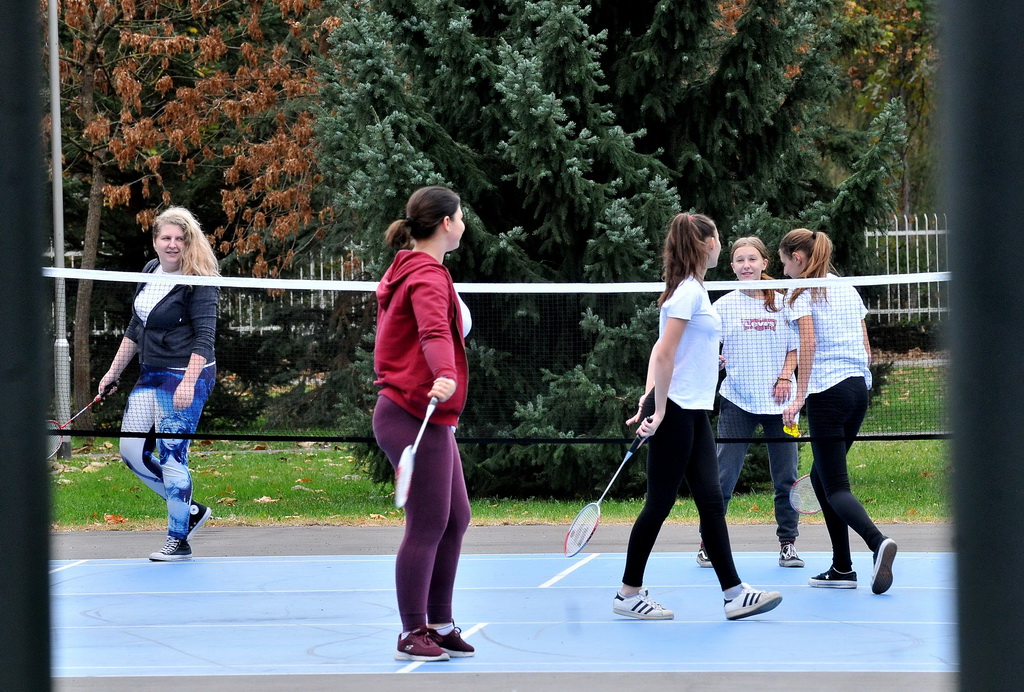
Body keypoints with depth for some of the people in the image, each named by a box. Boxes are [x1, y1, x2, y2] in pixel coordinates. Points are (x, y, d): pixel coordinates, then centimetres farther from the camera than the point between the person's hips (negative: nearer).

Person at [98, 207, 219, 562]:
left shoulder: (199, 283, -13)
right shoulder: (150, 271, 11)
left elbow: (204, 338, -19)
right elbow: (135, 328, 21)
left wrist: (188, 383, -28)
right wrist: (114, 371, 21)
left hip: (185, 377, -9)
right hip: (150, 375, 9)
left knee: (171, 457, -7)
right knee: (131, 451, 8)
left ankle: (179, 541, 5)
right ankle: (191, 510, 21)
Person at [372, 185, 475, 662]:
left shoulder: (413, 271, 16)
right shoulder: (427, 276, -15)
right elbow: (434, 332, -34)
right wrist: (445, 375, -50)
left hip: (431, 420, 11)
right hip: (414, 416, -11)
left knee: (455, 520, 13)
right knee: (427, 525, -6)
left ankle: (439, 625, 20)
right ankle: (412, 634, 0)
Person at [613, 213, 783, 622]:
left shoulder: (695, 289, 14)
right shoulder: (688, 291, -14)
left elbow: (661, 352, 17)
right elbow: (664, 355, -20)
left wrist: (651, 398, 14)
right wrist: (659, 410, -18)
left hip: (694, 413, 9)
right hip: (674, 414, -9)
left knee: (711, 502, 5)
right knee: (660, 503, -2)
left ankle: (734, 594, 4)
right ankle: (629, 594, 7)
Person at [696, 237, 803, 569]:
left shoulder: (782, 304, 6)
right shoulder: (724, 305, 1)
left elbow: (794, 348, 12)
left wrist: (785, 377, -3)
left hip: (778, 401, 2)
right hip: (737, 401, -2)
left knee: (787, 477, 2)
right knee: (723, 476, -4)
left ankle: (788, 544, 11)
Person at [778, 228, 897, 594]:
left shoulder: (802, 293, -5)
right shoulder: (848, 289, 17)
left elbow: (809, 342, -17)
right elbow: (866, 349, 17)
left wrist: (799, 397, -18)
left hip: (828, 394, -8)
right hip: (859, 387, 8)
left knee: (836, 489, -8)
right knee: (821, 475, 19)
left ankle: (878, 542, -35)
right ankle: (841, 568, 16)